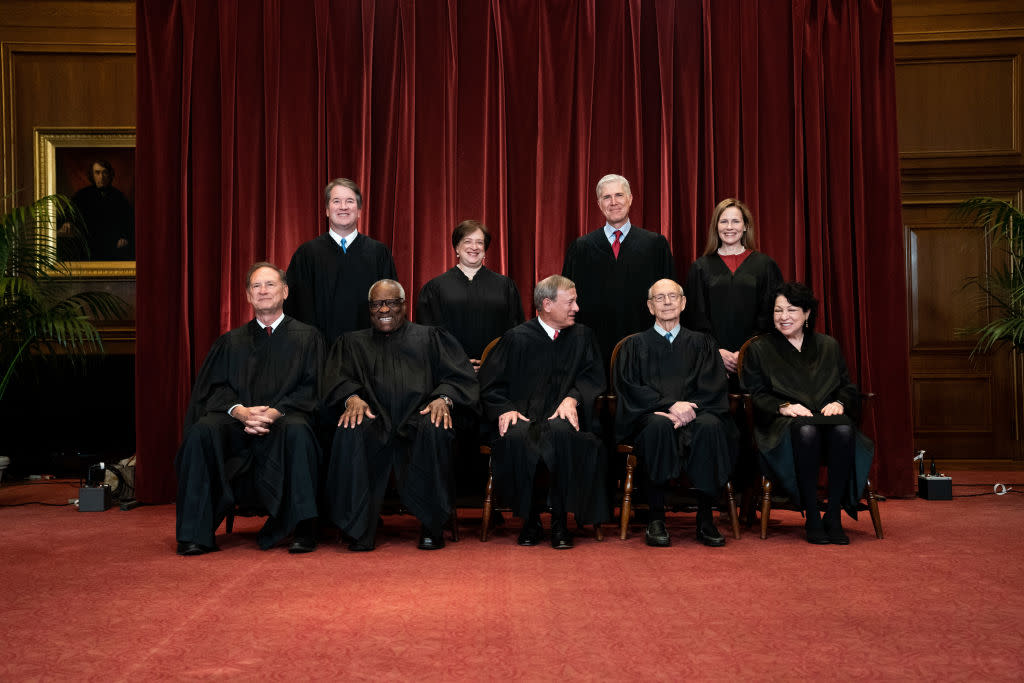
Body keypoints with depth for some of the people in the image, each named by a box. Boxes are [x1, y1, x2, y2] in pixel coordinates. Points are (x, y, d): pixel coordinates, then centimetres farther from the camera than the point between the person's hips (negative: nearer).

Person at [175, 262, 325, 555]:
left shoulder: (306, 337, 15)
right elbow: (217, 388, 9)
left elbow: (311, 388, 3)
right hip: (237, 423, 2)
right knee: (200, 432, -29)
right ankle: (196, 533, -25)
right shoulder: (231, 342, 21)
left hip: (283, 421, -2)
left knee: (297, 431, -37)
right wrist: (240, 410, -15)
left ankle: (302, 529, -32)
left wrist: (275, 412, -16)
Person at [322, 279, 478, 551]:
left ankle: (431, 526, -24)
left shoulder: (430, 337, 22)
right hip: (374, 422, 1)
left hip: (418, 419, -1)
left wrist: (444, 398, -13)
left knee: (435, 429, -36)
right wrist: (352, 397, -14)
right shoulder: (353, 342, 26)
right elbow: (338, 380, 10)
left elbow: (460, 376, 9)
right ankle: (360, 529, -25)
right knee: (350, 432, -33)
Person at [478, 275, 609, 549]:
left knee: (562, 434, -36)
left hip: (562, 417, 1)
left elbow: (594, 377, 9)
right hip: (523, 416, -1)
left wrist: (572, 398, -11)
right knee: (516, 437, -36)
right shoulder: (517, 338, 9)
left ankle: (559, 521, -22)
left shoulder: (582, 337, 16)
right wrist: (505, 409, -11)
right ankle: (531, 520, -18)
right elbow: (490, 385, 8)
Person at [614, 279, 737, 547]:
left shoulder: (700, 342, 20)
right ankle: (656, 519, -29)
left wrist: (687, 409, -15)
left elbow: (714, 387, 6)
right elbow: (630, 389, 1)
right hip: (650, 417, -1)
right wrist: (670, 405, -16)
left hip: (693, 413, 1)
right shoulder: (636, 345, 16)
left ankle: (705, 518, -25)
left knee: (710, 426, -34)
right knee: (659, 426, -37)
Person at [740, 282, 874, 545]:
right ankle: (811, 516, -30)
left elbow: (848, 388, 18)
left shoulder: (829, 346, 22)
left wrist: (839, 403, -5)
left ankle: (833, 515, -26)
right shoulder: (759, 349, 15)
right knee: (806, 432, -39)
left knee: (844, 431, -35)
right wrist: (784, 406, -13)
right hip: (783, 423, -2)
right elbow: (755, 394, 5)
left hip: (827, 415, 3)